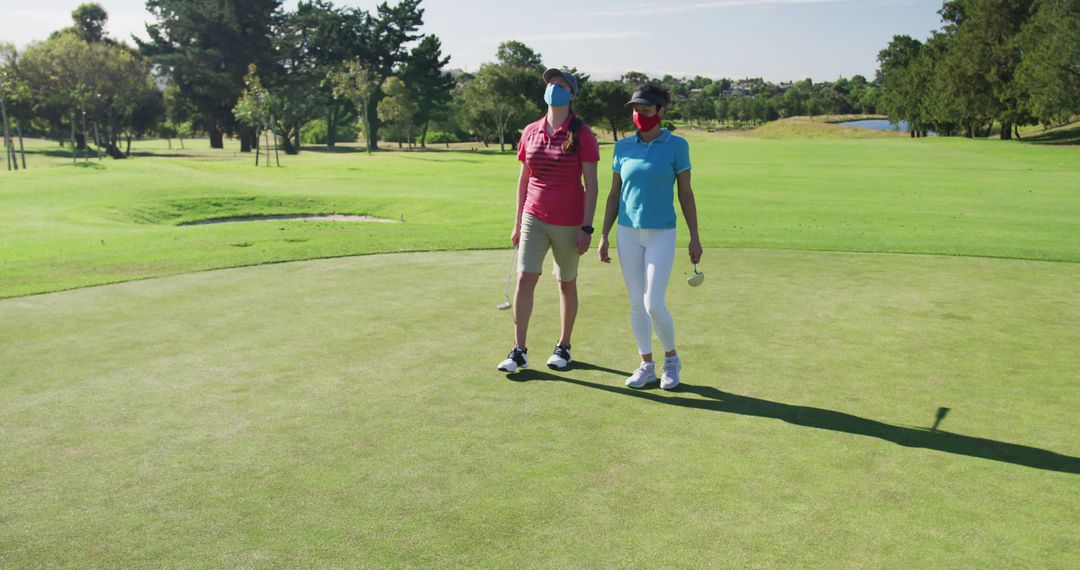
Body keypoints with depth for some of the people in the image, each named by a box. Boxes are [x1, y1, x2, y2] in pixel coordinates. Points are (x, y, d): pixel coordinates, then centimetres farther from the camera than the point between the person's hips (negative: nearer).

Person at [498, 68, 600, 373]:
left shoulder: (582, 135, -7)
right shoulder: (530, 132, 5)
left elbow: (591, 185, -8)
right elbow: (523, 179, 11)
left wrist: (587, 228, -13)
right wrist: (517, 223, 10)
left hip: (569, 222, -3)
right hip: (534, 219, 3)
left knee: (567, 283, 9)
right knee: (524, 279, -7)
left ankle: (563, 347, 24)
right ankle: (519, 351, -1)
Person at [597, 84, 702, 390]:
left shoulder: (676, 145, -5)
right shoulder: (623, 147, 4)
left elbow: (686, 193, -2)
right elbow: (614, 194, 8)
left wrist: (695, 237, -5)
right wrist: (604, 235, 4)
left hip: (662, 235, -3)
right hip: (628, 234, 4)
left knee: (654, 305, -9)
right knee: (636, 303, 7)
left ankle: (671, 358, 17)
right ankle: (646, 366, 20)